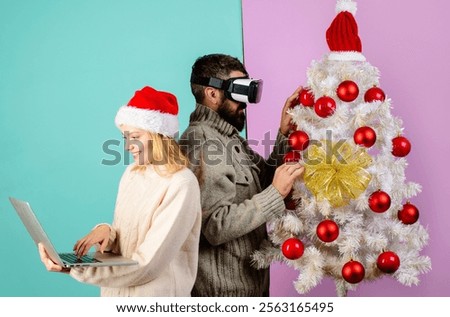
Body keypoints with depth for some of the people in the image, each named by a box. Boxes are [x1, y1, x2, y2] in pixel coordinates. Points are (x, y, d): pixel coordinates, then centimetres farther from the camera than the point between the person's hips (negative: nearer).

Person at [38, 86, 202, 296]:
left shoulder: (180, 185, -20)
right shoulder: (133, 172, 3)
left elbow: (147, 265, -23)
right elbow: (124, 239, 8)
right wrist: (106, 231, -14)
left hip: (156, 297, -6)